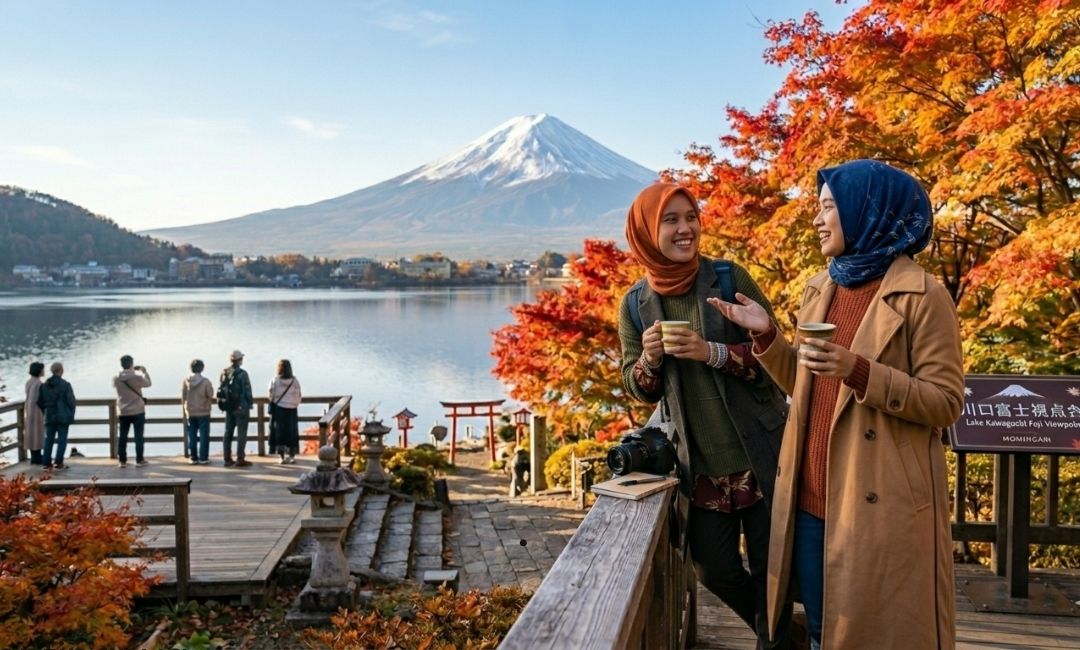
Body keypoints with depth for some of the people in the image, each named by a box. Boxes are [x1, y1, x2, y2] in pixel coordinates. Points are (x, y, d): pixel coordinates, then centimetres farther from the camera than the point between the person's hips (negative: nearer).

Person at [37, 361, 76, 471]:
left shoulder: (44, 385, 4)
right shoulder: (65, 385, -12)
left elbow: (40, 402, 9)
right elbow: (71, 401, -11)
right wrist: (71, 415, 1)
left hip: (49, 417, 5)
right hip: (63, 417, -5)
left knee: (49, 439, 14)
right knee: (62, 439, 1)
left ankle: (46, 462, 15)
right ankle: (58, 463, -1)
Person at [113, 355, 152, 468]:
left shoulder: (116, 379, -5)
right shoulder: (137, 377, -16)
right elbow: (148, 383, 0)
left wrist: (132, 371, 16)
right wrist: (144, 372, 15)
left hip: (123, 412, 3)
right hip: (137, 411, -3)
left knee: (123, 436, 9)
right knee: (138, 436, 4)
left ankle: (122, 460, 11)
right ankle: (139, 460, 5)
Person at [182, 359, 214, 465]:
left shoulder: (186, 382, -5)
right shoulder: (206, 382, -13)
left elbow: (182, 398, 0)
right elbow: (210, 397, -12)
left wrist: (185, 409, 15)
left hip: (190, 412, 3)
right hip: (203, 412, -3)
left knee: (192, 435, 10)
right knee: (204, 435, 4)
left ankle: (193, 457, 13)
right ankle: (203, 458, 3)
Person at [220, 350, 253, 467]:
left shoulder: (224, 373, 5)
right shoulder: (242, 374, -14)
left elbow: (220, 390, 8)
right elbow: (247, 391, -14)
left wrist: (223, 404, 16)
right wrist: (250, 404, -4)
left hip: (228, 407, 6)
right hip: (241, 407, -6)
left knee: (228, 432, 12)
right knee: (241, 433, -1)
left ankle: (227, 459, 15)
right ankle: (240, 459, -2)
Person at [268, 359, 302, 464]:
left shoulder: (274, 381, -9)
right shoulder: (295, 381, -4)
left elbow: (271, 397, -5)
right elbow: (298, 397, -3)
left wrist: (271, 411, 10)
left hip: (278, 410, -2)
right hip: (292, 411, 2)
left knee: (280, 433, 5)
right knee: (292, 434, 11)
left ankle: (283, 457, 2)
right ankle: (292, 456, 15)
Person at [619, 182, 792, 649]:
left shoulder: (730, 278, -8)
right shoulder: (635, 304, 0)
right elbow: (638, 390, 5)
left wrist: (714, 353, -24)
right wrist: (650, 358, -16)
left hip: (758, 456, -3)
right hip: (699, 464, 3)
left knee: (769, 567, 8)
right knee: (714, 571, 14)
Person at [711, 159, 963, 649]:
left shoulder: (921, 296, -11)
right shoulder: (820, 289, 10)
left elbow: (946, 403, -13)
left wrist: (859, 370, -24)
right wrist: (766, 334, 2)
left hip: (880, 505, -6)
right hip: (810, 499, 6)